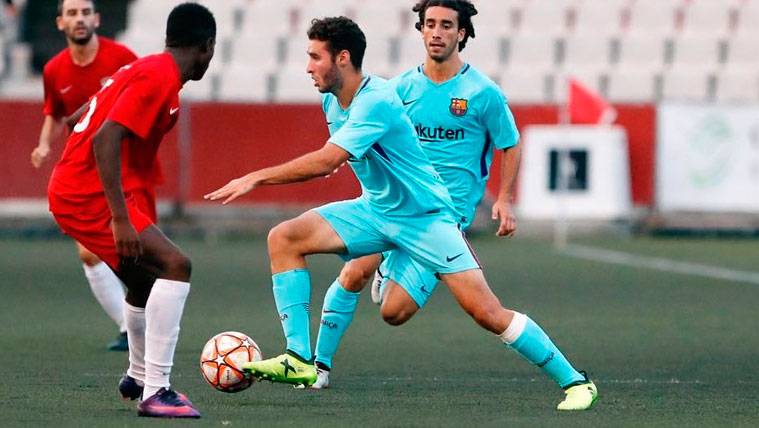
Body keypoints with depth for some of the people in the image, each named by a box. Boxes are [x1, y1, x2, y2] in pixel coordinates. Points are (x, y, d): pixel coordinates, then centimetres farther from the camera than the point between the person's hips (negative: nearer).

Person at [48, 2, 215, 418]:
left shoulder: (143, 69, 15)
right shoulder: (159, 78, -15)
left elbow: (79, 119, 24)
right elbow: (105, 138, -25)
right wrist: (120, 219, -28)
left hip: (69, 191, 10)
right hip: (89, 196, -10)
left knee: (146, 277, 26)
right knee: (174, 265, -19)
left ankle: (138, 377, 47)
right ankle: (155, 392, -24)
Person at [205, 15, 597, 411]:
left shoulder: (377, 101, -27)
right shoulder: (332, 102, 0)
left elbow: (326, 162, -35)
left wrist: (256, 178, -32)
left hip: (425, 215, -8)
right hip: (375, 211, 8)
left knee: (486, 312, -14)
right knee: (283, 238, -10)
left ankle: (573, 381, -2)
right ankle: (299, 360, -13)